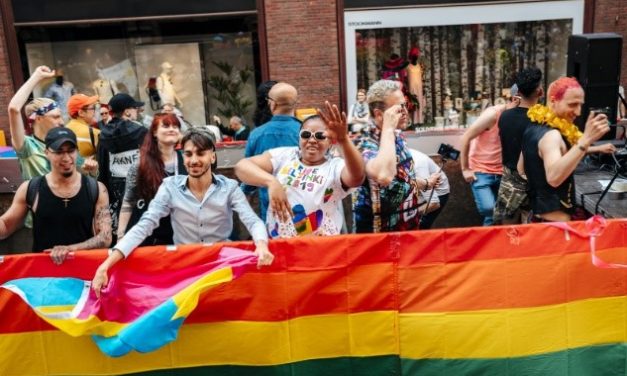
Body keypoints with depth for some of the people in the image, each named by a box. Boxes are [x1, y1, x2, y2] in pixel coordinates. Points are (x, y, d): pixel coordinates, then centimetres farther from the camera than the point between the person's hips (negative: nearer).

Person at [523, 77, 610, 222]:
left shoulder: (533, 127, 6)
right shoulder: (551, 135, -23)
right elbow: (553, 177, -42)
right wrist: (586, 140, -46)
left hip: (536, 213, 10)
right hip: (553, 219, -10)